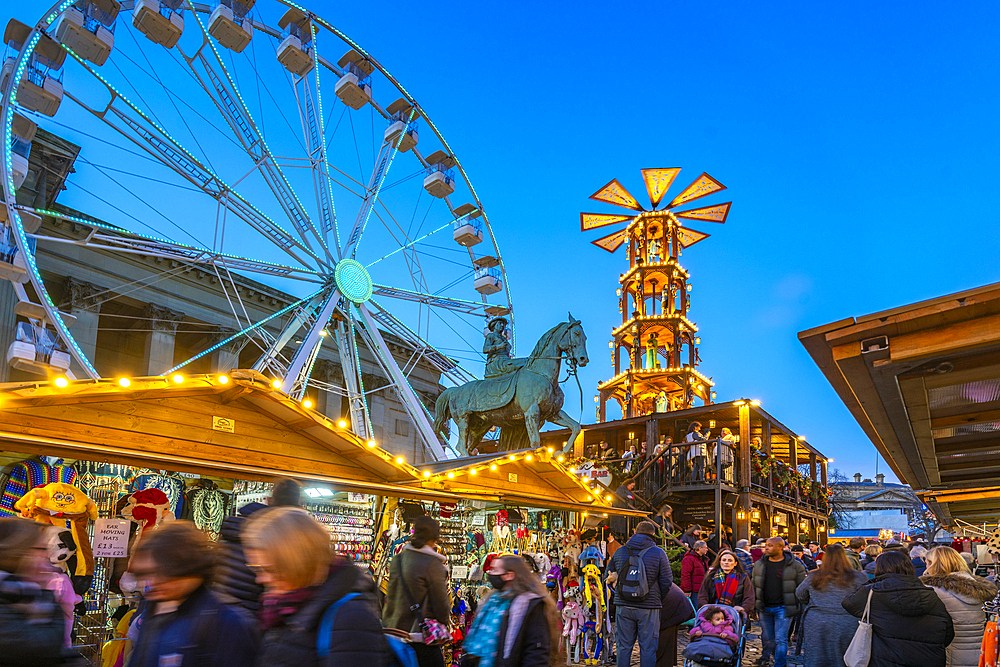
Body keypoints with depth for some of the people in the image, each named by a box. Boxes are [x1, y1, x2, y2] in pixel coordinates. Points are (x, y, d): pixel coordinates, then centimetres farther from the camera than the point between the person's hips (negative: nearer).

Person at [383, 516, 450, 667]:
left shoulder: (398, 559, 6)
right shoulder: (433, 564, -15)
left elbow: (390, 596, 13)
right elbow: (440, 602, -8)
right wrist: (445, 620, 9)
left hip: (397, 629, 7)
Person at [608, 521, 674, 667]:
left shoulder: (620, 552, 7)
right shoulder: (658, 553, -3)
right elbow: (667, 581, -3)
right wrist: (659, 599, 12)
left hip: (623, 606, 3)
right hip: (649, 607, -2)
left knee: (623, 646, 10)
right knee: (647, 647, 6)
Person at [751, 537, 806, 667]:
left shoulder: (795, 566, -6)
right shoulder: (759, 565, 5)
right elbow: (754, 585, 14)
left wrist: (798, 606, -2)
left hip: (782, 608, -4)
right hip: (764, 608, 4)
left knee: (781, 639, -6)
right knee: (767, 638, 13)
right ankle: (766, 656, 37)